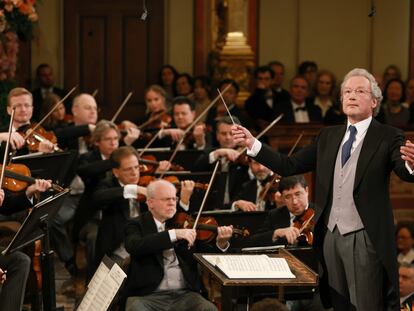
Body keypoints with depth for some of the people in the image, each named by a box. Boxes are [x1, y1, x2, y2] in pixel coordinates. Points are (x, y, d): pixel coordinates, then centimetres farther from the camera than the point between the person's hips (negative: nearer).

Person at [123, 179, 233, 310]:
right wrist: (173, 234, -25)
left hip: (184, 294, 3)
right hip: (147, 295, -3)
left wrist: (221, 243, -12)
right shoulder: (137, 225, 6)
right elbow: (134, 246, -18)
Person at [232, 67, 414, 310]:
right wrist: (252, 144, -1)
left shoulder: (388, 137, -4)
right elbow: (289, 166, 9)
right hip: (331, 236, 5)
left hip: (366, 238, -5)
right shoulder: (328, 137, 13)